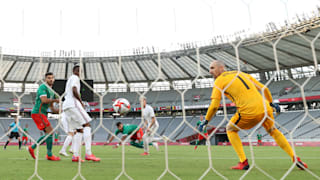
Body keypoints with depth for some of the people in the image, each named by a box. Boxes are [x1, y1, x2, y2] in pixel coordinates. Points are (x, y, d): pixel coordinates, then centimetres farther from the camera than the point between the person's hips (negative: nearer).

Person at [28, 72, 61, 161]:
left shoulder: (51, 92, 18)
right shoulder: (42, 87, -8)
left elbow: (52, 108, 20)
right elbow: (44, 100, -25)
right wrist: (55, 100, -14)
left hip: (42, 113, 9)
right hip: (37, 112, -9)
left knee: (48, 133, 10)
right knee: (50, 131, -14)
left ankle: (32, 147, 21)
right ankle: (49, 155, -7)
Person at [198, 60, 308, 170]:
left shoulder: (219, 81, 5)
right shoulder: (242, 74, 23)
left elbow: (214, 106, -3)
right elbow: (264, 89, 21)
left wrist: (205, 122, 8)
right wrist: (271, 104, 33)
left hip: (248, 112, -6)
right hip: (265, 108, 6)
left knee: (230, 129, 18)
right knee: (273, 131, 31)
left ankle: (243, 163, 12)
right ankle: (295, 158, 29)